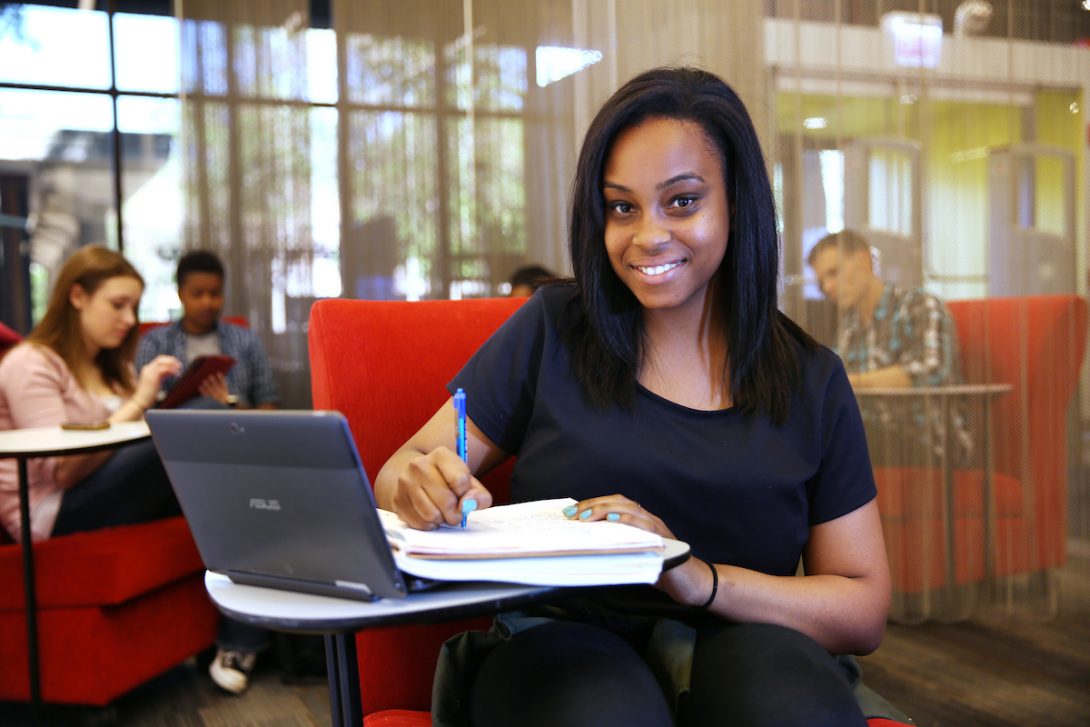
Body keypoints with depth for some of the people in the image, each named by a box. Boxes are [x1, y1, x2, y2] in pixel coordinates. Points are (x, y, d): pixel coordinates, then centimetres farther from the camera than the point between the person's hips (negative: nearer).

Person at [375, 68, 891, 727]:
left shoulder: (812, 382, 5)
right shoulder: (552, 332, 2)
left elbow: (866, 610, 4)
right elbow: (401, 472, 6)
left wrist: (700, 579, -13)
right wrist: (424, 488, -20)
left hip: (732, 645, 2)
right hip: (555, 640, -1)